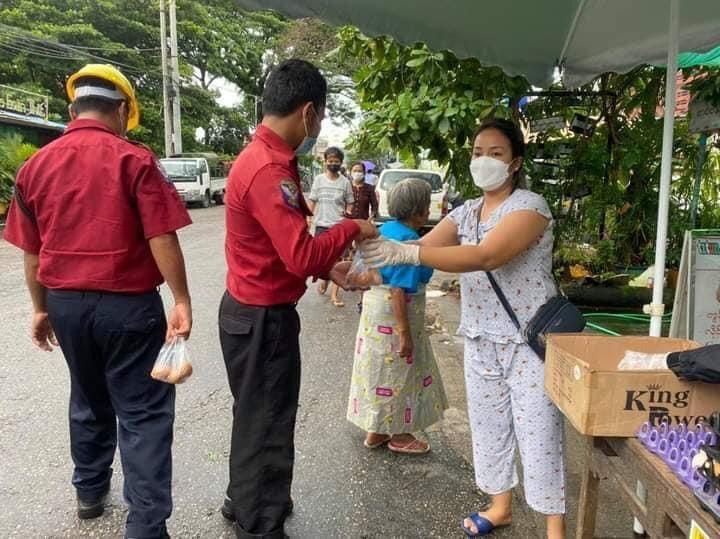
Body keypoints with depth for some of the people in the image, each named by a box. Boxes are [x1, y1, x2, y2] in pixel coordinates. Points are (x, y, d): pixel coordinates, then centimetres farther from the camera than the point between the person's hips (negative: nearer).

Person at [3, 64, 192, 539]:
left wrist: (42, 307, 18)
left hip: (66, 303, 6)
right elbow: (162, 239, -16)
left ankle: (90, 491, 39)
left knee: (90, 401, 23)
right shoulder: (135, 159, -11)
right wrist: (182, 300, -11)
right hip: (127, 304, -5)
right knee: (143, 412, 1)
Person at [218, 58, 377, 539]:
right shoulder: (268, 171, -25)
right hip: (262, 318, -10)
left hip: (257, 311, 10)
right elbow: (300, 257, -30)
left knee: (256, 417, 24)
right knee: (266, 425, 6)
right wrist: (351, 229, -15)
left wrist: (332, 272, 8)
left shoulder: (269, 159, 9)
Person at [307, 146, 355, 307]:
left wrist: (348, 212, -14)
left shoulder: (345, 182, 2)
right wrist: (307, 218, -3)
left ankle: (334, 295, 2)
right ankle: (324, 279, 42)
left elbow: (349, 202, 7)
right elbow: (311, 201, 6)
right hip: (321, 225, 1)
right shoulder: (318, 179, 3)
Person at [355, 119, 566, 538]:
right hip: (481, 339, 6)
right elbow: (423, 247, -4)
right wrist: (372, 268, -22)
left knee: (538, 431, 2)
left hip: (529, 339, -6)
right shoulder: (466, 212, 7)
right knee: (488, 424, 16)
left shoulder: (530, 205, -14)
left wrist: (407, 253, -38)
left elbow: (486, 256, -31)